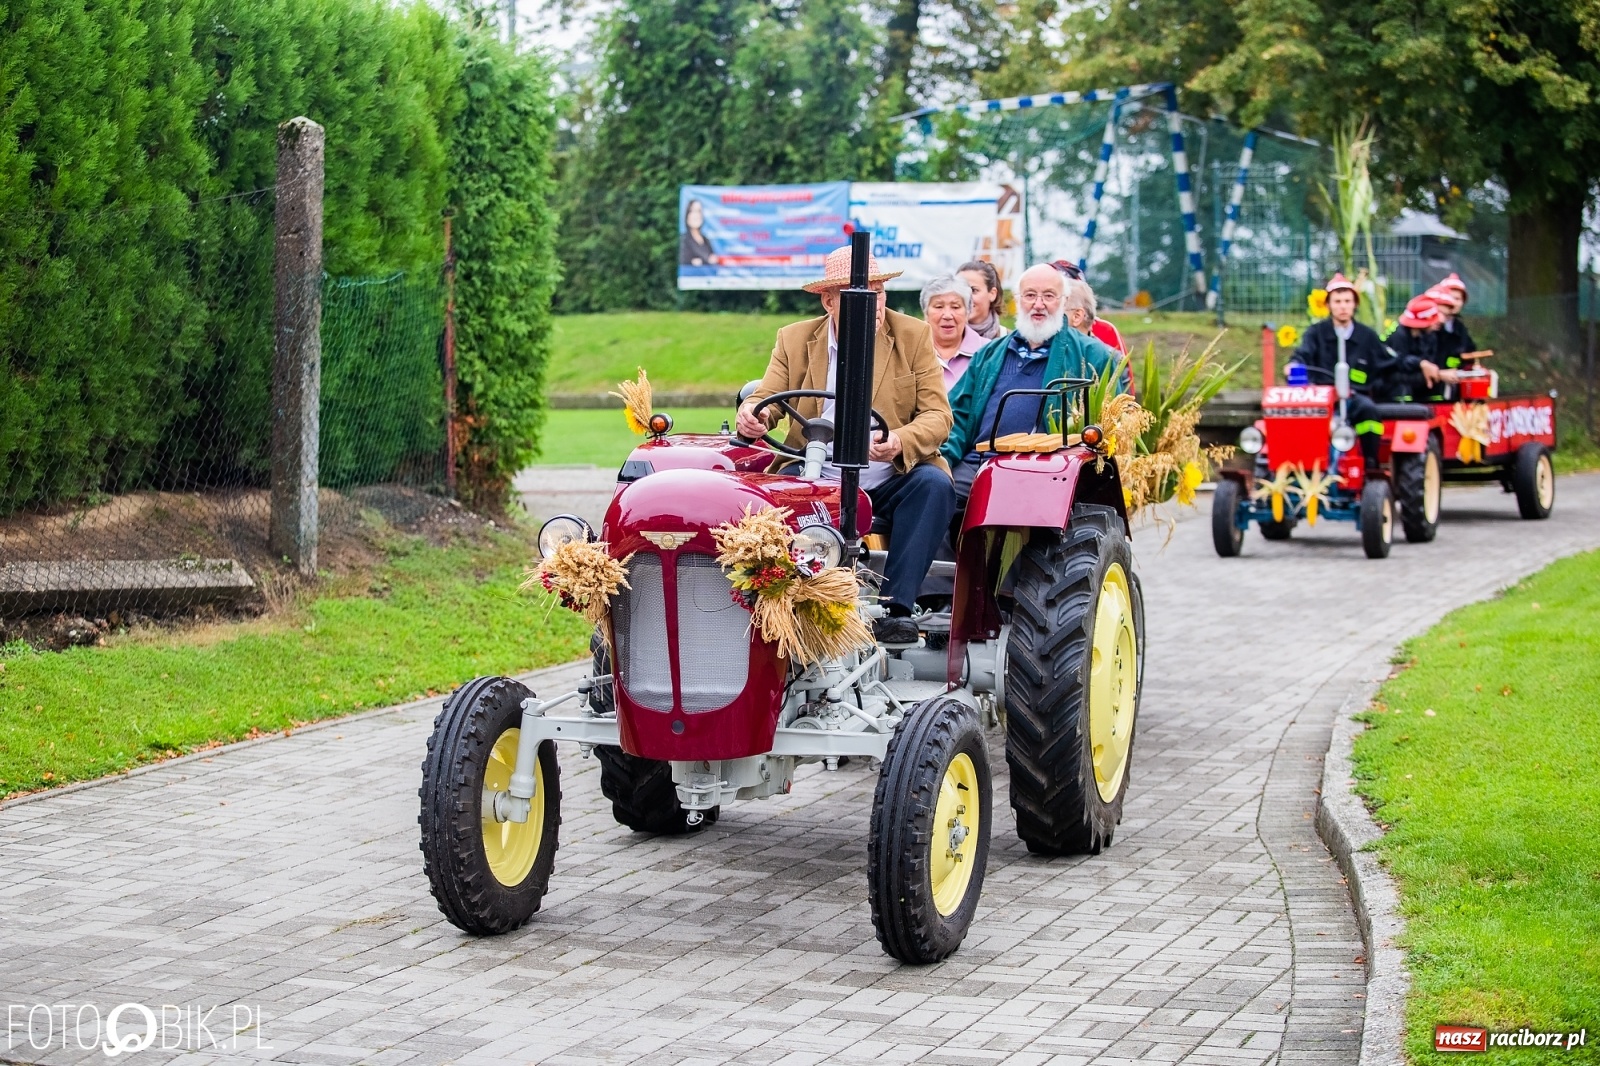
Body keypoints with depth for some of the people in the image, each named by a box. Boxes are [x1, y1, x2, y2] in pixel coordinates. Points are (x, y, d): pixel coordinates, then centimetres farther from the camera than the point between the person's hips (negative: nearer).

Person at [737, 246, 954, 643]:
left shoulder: (913, 336, 2)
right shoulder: (795, 339, 7)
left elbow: (937, 414, -4)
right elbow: (766, 398, 2)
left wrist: (901, 442, -28)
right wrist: (752, 414, -25)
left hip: (892, 480, 0)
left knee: (934, 484, -31)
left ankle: (895, 607, -30)